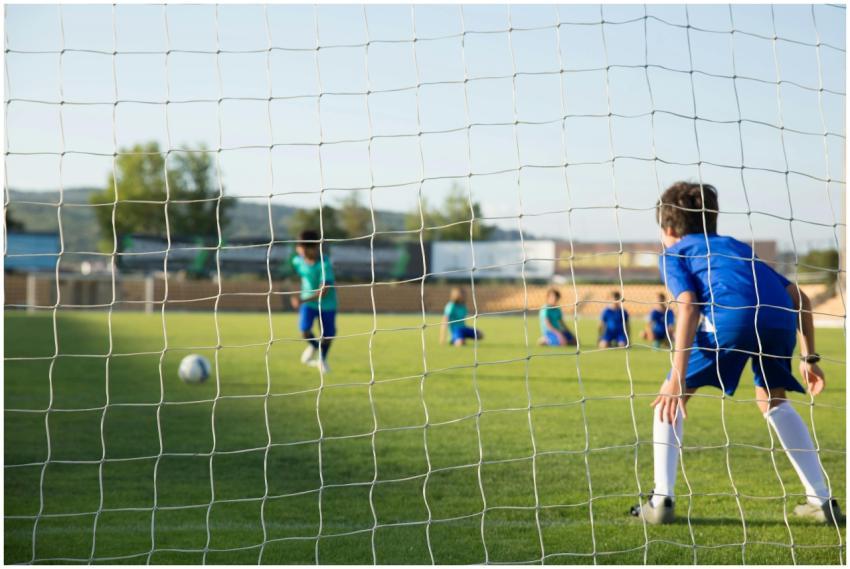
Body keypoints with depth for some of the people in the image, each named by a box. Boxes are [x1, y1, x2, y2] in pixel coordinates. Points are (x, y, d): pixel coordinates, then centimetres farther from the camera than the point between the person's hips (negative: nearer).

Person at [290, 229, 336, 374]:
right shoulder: (298, 260, -12)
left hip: (326, 303, -3)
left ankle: (322, 358, 38)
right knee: (304, 331, -15)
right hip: (307, 301, 3)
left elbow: (324, 291, -33)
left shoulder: (324, 264, -29)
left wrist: (303, 300, -42)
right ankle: (313, 346, 20)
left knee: (327, 336, 6)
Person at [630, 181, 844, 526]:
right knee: (772, 401, 29)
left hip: (731, 317, -5)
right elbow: (799, 298, 31)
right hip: (780, 319, 5)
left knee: (670, 397, 14)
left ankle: (662, 501, 7)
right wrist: (809, 357, 33)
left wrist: (678, 379, -5)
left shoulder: (673, 254, 22)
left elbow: (689, 307, 1)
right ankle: (822, 501, 24)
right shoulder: (736, 246, 39)